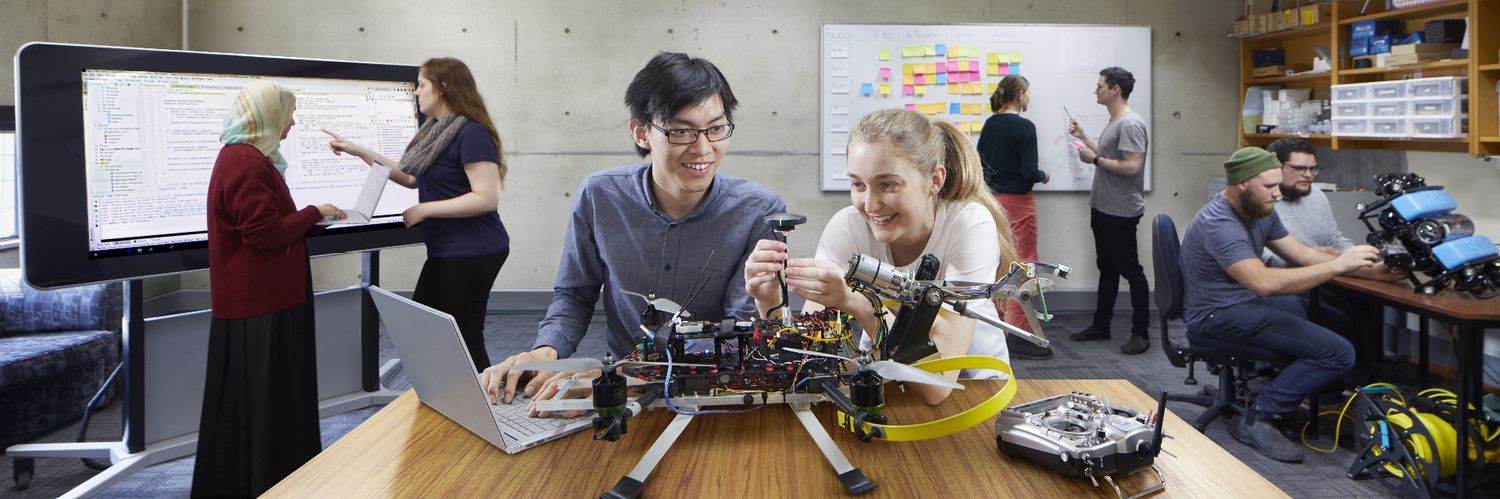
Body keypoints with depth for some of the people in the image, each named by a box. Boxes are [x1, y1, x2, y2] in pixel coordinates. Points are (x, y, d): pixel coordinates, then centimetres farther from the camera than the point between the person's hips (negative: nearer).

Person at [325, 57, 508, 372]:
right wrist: (360, 152, 17)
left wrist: (425, 210, -18)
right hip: (446, 251, 10)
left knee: (465, 337, -1)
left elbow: (486, 199, -23)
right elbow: (412, 178, 22)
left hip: (473, 252, -10)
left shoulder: (472, 134, -17)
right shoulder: (437, 131, 13)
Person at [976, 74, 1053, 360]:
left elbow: (981, 162, 11)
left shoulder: (990, 124, 6)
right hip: (1017, 201, -7)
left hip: (994, 198, 7)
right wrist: (1043, 176, 1)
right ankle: (1017, 335, -2)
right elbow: (1029, 172, -18)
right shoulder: (1024, 127, -15)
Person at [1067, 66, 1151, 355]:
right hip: (1103, 209, 10)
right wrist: (1083, 137, 19)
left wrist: (1094, 159, -17)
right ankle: (1100, 326, 26)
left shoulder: (1131, 124, -17)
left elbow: (1132, 166, -25)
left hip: (1121, 212, -10)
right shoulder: (1114, 122, 14)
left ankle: (1141, 333, 6)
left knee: (1130, 270, -2)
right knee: (1107, 269, 16)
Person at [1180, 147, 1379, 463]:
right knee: (1339, 353, -16)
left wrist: (1357, 263, -4)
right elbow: (1265, 282, -36)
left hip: (1246, 303, 10)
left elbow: (1301, 254, 10)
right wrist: (1338, 265, -30)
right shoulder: (1218, 224, -25)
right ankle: (1258, 419, -12)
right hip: (1218, 319, -10)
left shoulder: (1260, 211, 6)